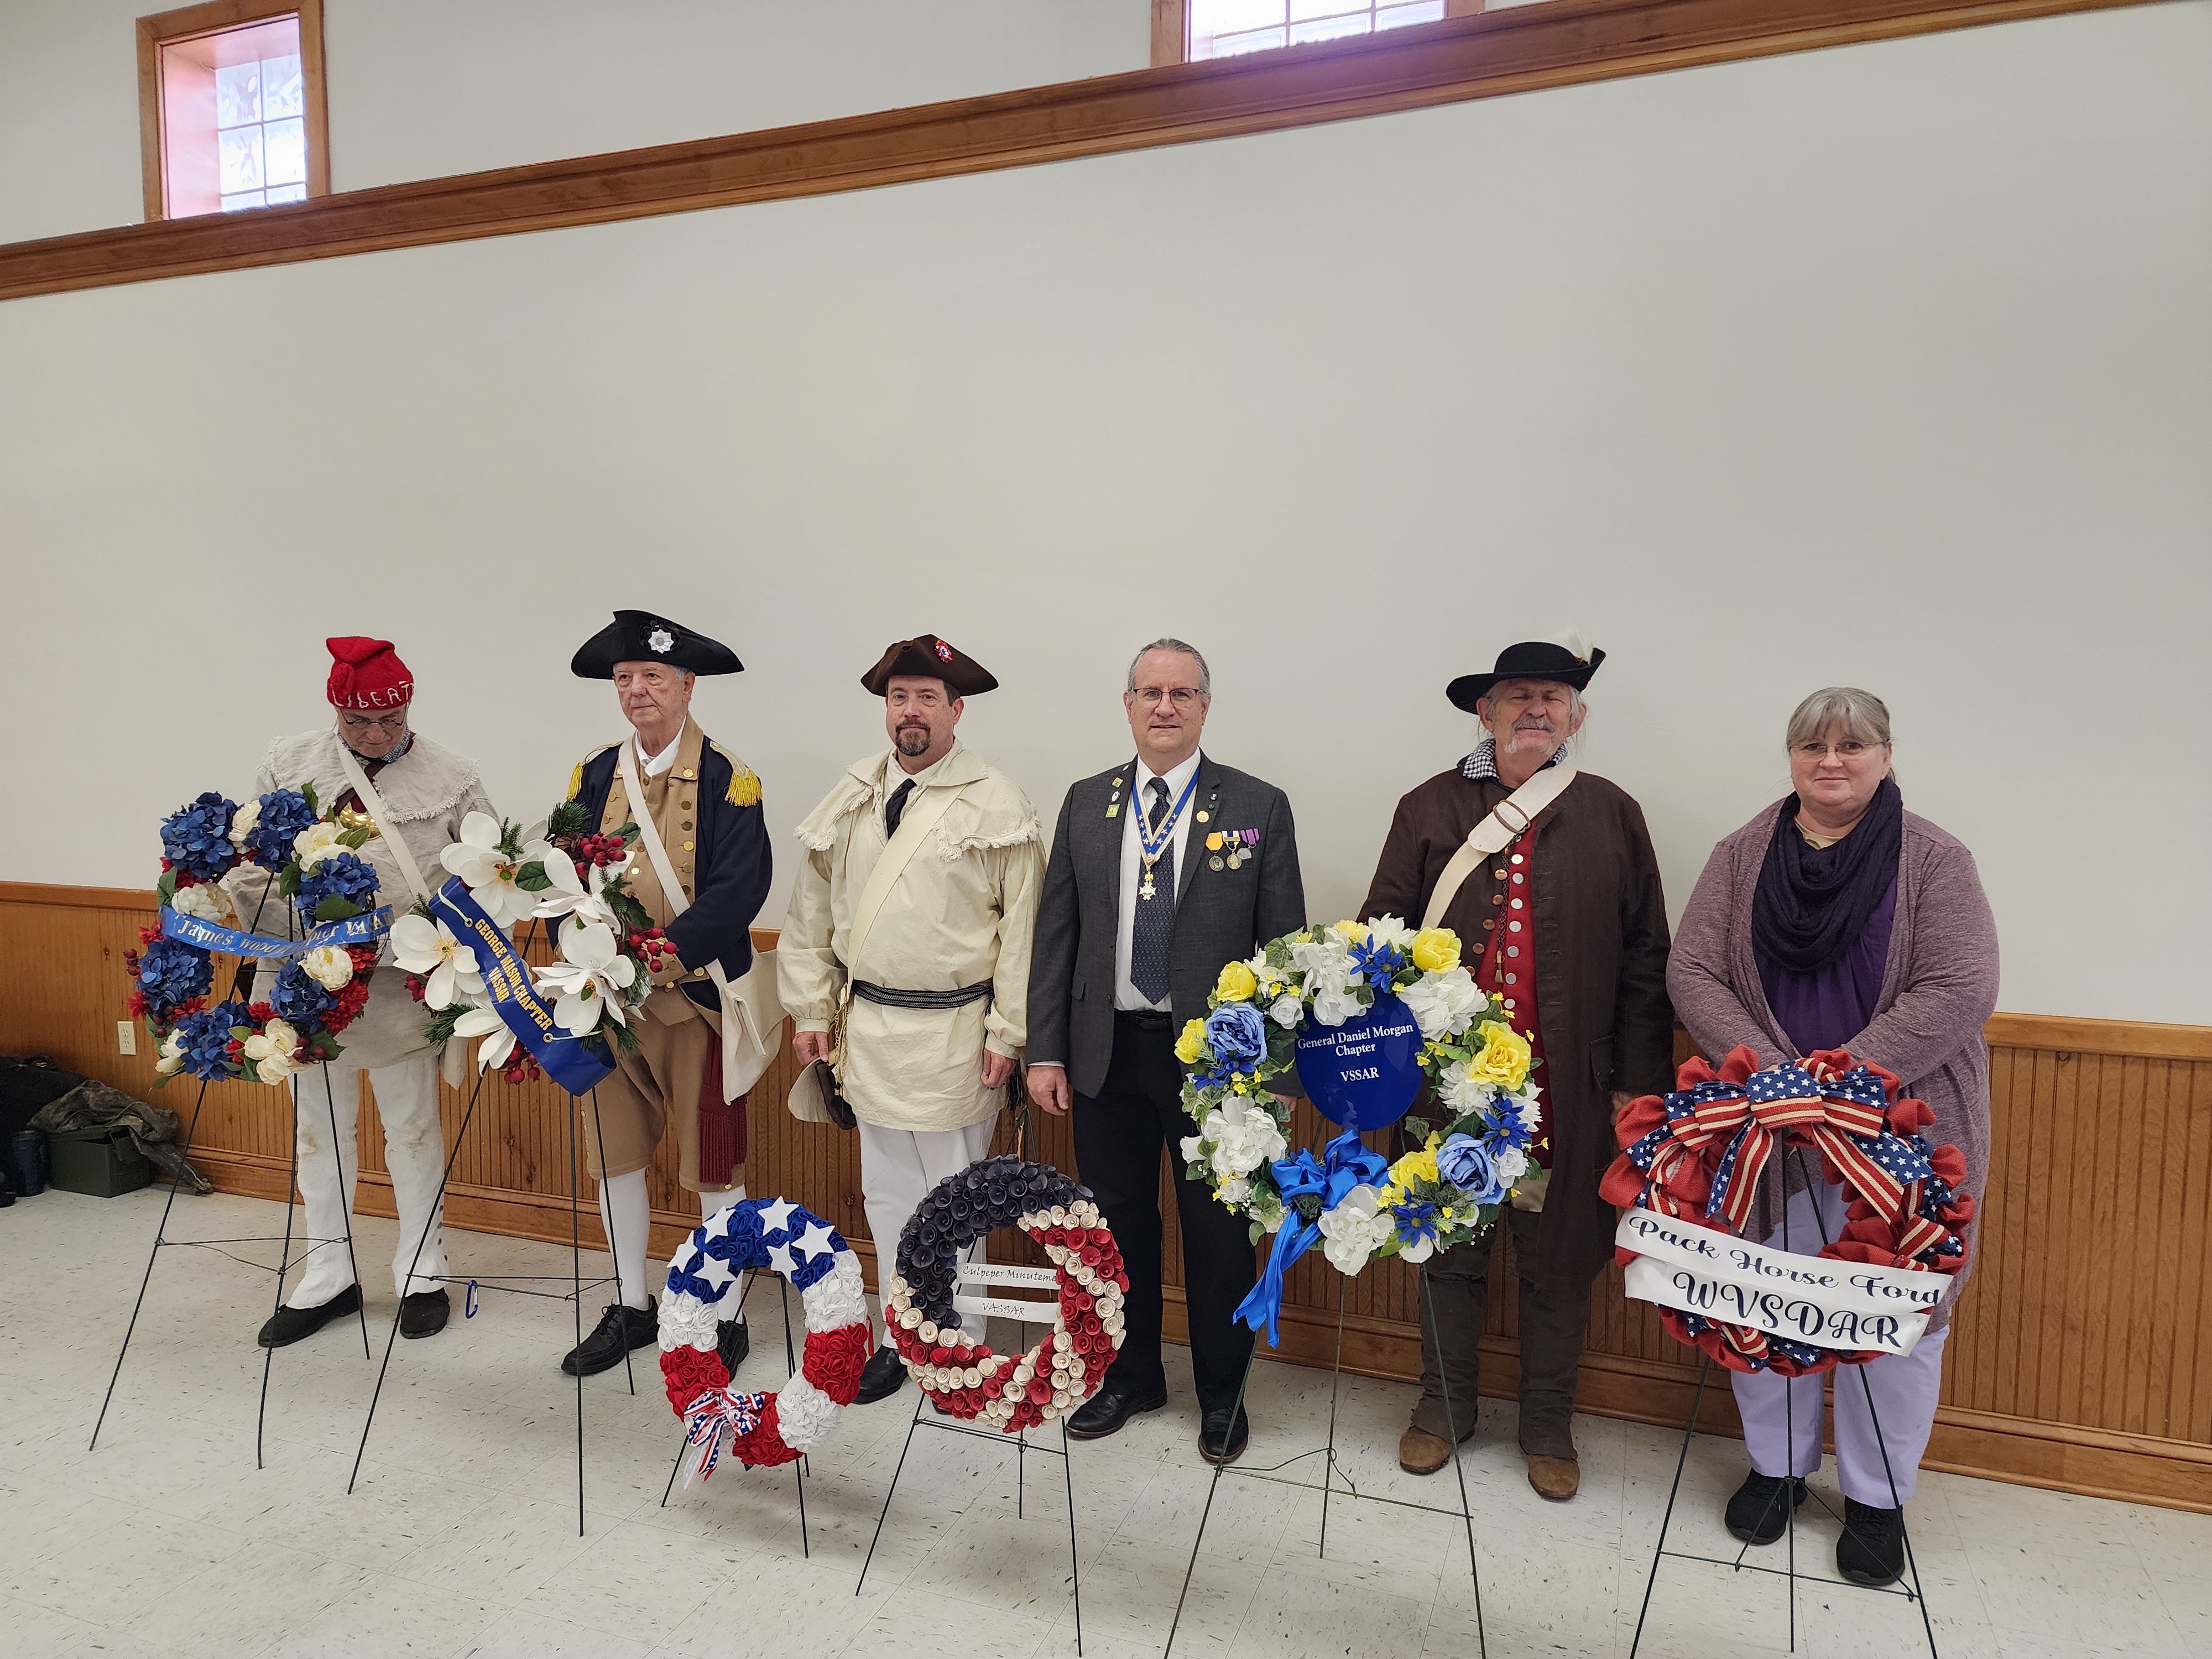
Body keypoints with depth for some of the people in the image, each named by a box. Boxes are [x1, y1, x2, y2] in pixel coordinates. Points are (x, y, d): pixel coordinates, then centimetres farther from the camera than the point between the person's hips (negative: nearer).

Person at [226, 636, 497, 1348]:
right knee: (318, 1127, 14)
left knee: (413, 1127, 9)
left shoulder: (452, 779, -3)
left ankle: (421, 1270, 25)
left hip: (403, 986, -3)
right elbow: (250, 861, 8)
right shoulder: (288, 764, 4)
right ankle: (328, 1275, 29)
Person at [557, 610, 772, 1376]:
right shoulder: (593, 775, 7)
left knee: (712, 1161, 5)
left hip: (696, 995, -5)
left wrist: (659, 956, -27)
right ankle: (631, 1306, 31)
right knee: (614, 1153, 13)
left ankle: (724, 1313, 22)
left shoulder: (726, 779, -8)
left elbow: (739, 890, -17)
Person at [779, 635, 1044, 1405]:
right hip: (868, 1025, 5)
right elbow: (812, 909, 11)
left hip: (954, 1032, -4)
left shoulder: (996, 805, -7)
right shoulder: (851, 798, 6)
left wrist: (1008, 1031, -10)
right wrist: (812, 1007, 8)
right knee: (888, 1195, 16)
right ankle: (901, 1336, 31)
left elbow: (1021, 925, -7)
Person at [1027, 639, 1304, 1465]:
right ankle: (1130, 1376, 36)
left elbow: (1284, 942, -3)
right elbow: (1056, 933, 5)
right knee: (1118, 1224, 15)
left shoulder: (1259, 807, -3)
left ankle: (1222, 1393, 31)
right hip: (1107, 1053, 3)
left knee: (1218, 1234, 9)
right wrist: (1046, 1051, 1)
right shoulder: (1086, 804, 5)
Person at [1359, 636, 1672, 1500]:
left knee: (1559, 1263, 13)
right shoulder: (1429, 810, 1)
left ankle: (1548, 1426, 33)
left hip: (1567, 1088, 0)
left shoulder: (1612, 816, 3)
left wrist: (1639, 1079, 0)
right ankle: (1444, 1404, 35)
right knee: (1449, 1254, 15)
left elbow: (1645, 959, 4)